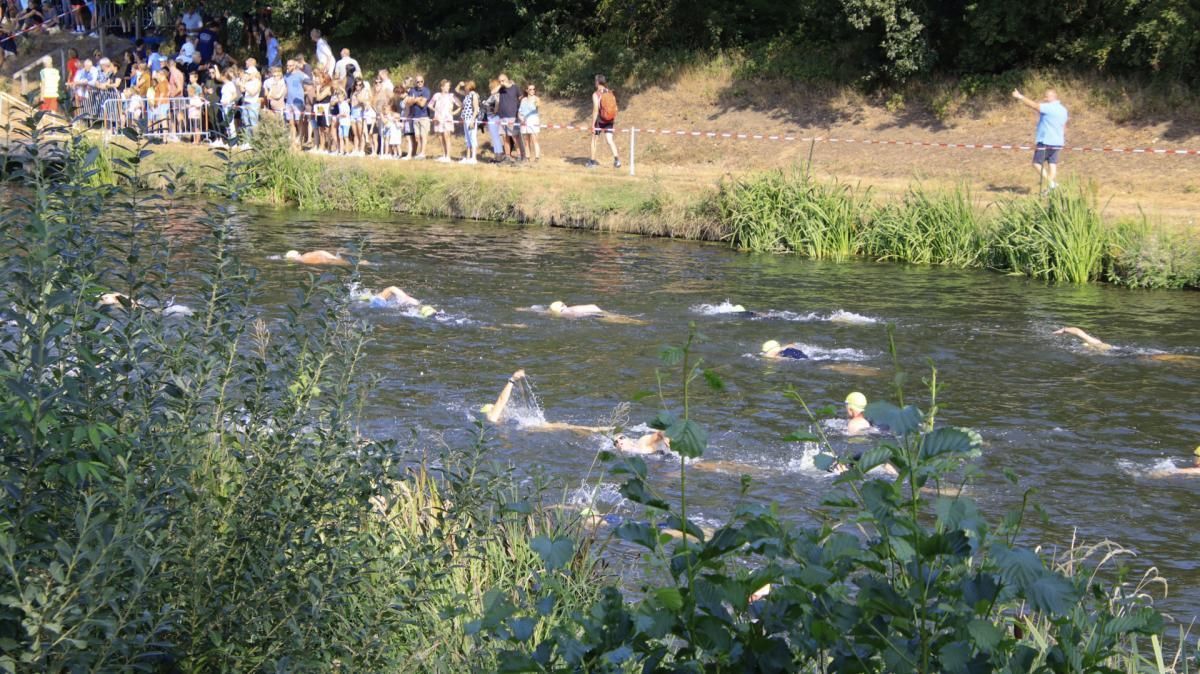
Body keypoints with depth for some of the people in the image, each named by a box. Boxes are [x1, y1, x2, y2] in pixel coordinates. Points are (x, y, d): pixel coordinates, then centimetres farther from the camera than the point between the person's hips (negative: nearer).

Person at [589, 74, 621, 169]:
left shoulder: (596, 94, -11)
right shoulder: (611, 93, 5)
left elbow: (595, 110, -16)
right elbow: (615, 109, 8)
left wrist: (593, 124, -12)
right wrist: (614, 121, 18)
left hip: (599, 120, -4)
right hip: (609, 121, 4)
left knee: (594, 139, 13)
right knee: (609, 140, 2)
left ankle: (592, 161, 20)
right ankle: (616, 158, -20)